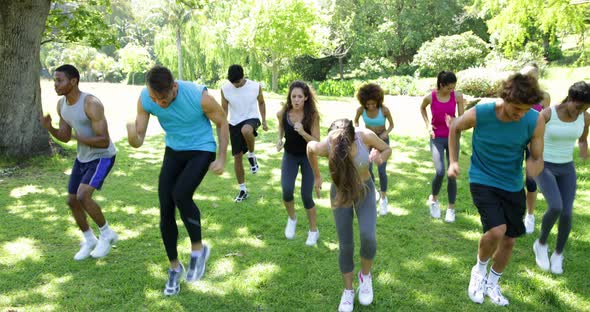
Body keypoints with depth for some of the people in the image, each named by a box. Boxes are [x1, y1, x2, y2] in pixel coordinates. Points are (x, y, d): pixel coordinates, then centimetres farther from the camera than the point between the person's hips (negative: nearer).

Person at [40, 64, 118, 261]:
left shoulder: (92, 104, -27)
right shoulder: (61, 104, -1)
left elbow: (104, 141, -28)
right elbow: (65, 137, 6)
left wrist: (78, 138, -29)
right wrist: (49, 128, -12)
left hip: (103, 157, -8)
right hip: (83, 157, 8)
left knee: (83, 197, -22)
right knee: (72, 201, 7)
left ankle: (106, 233, 1)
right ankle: (89, 241, 27)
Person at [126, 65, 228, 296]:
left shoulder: (198, 96, -27)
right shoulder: (145, 99, -17)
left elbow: (222, 123, -9)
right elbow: (138, 141, -11)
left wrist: (221, 158, -13)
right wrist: (132, 136, -36)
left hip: (201, 150, -4)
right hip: (173, 151, 4)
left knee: (180, 195, -28)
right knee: (166, 211, -1)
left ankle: (198, 248, -2)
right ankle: (174, 267, 20)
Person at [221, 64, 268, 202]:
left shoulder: (256, 86, -10)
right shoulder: (225, 89, -8)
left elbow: (261, 103, 7)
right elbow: (224, 109, 3)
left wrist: (264, 121, 6)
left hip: (251, 119, -2)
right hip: (234, 124, 3)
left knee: (246, 130, -40)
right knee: (237, 156, 2)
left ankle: (251, 155, -9)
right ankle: (243, 190, 18)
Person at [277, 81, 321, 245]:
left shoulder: (312, 115, -21)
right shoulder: (283, 113, -14)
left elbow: (317, 142, -19)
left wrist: (303, 132, -35)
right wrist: (280, 139, -6)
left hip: (308, 156, -2)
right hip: (290, 155, 2)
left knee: (306, 196, -2)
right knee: (287, 190, -17)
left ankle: (314, 230, 22)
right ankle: (292, 218, 15)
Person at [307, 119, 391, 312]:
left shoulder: (366, 136, -29)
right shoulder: (324, 147, -28)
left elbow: (387, 149, -8)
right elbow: (309, 147, -4)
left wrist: (380, 157, -32)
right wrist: (317, 176, 7)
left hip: (365, 189, 0)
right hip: (340, 192, 0)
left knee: (368, 236, -20)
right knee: (345, 246, 1)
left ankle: (365, 276, 12)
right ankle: (348, 291, 25)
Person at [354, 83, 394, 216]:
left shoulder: (384, 109, -24)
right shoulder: (361, 109, -18)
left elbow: (391, 125, -8)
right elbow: (356, 121, 3)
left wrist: (385, 134, -26)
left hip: (382, 140, -2)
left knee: (382, 171, -11)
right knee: (368, 170, -6)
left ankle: (383, 198, 9)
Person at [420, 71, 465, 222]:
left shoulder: (458, 96, -10)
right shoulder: (430, 97, -11)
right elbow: (422, 108, 12)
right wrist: (427, 124, 0)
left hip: (452, 138, 1)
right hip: (437, 139, -1)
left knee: (452, 174, 1)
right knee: (440, 172, -16)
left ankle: (451, 208, 17)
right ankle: (433, 198, 13)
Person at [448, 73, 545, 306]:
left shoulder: (535, 121, -18)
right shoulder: (479, 114, -22)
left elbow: (537, 157, -10)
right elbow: (454, 128, -1)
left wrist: (534, 167, -34)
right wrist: (453, 161, -3)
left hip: (513, 187, 4)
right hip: (483, 181, -3)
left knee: (509, 240, 13)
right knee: (497, 230, -25)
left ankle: (492, 283, 40)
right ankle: (479, 270, 8)